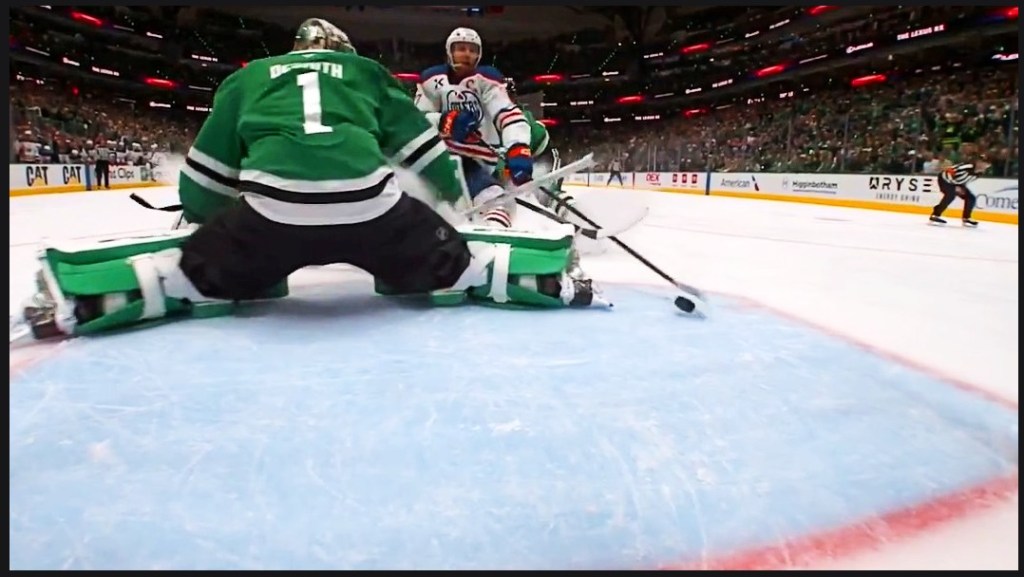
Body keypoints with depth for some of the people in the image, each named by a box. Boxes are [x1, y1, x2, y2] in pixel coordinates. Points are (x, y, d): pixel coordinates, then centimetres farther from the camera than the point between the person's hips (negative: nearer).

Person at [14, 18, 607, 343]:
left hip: (272, 209, 1)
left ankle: (70, 293, 6)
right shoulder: (367, 72, 30)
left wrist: (195, 222, 47)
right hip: (370, 204, 0)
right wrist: (457, 192, 46)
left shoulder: (248, 77, 30)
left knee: (196, 272, 20)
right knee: (452, 262, 17)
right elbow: (419, 139, 32)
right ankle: (554, 275, 12)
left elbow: (210, 166, 32)